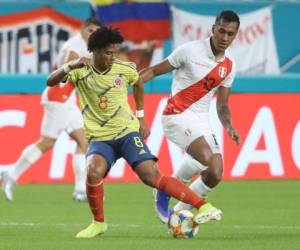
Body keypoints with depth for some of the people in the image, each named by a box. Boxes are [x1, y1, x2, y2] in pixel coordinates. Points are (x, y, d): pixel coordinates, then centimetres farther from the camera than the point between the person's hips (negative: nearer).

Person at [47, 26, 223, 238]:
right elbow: (50, 82, -20)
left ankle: (202, 206, -16)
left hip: (127, 132, 0)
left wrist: (141, 117, 16)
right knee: (94, 172, -31)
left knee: (152, 176, -19)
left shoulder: (125, 69, -3)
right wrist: (71, 66, -36)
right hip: (99, 139, 0)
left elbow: (138, 85, 20)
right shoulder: (81, 71, -7)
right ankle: (98, 223, -8)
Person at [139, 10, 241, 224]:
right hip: (177, 115, -6)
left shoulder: (229, 66, 7)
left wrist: (228, 126, -6)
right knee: (205, 157, -29)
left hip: (202, 121, 7)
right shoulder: (191, 50, -10)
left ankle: (179, 212, 15)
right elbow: (154, 71, -3)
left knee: (215, 175, -5)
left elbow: (222, 105, 14)